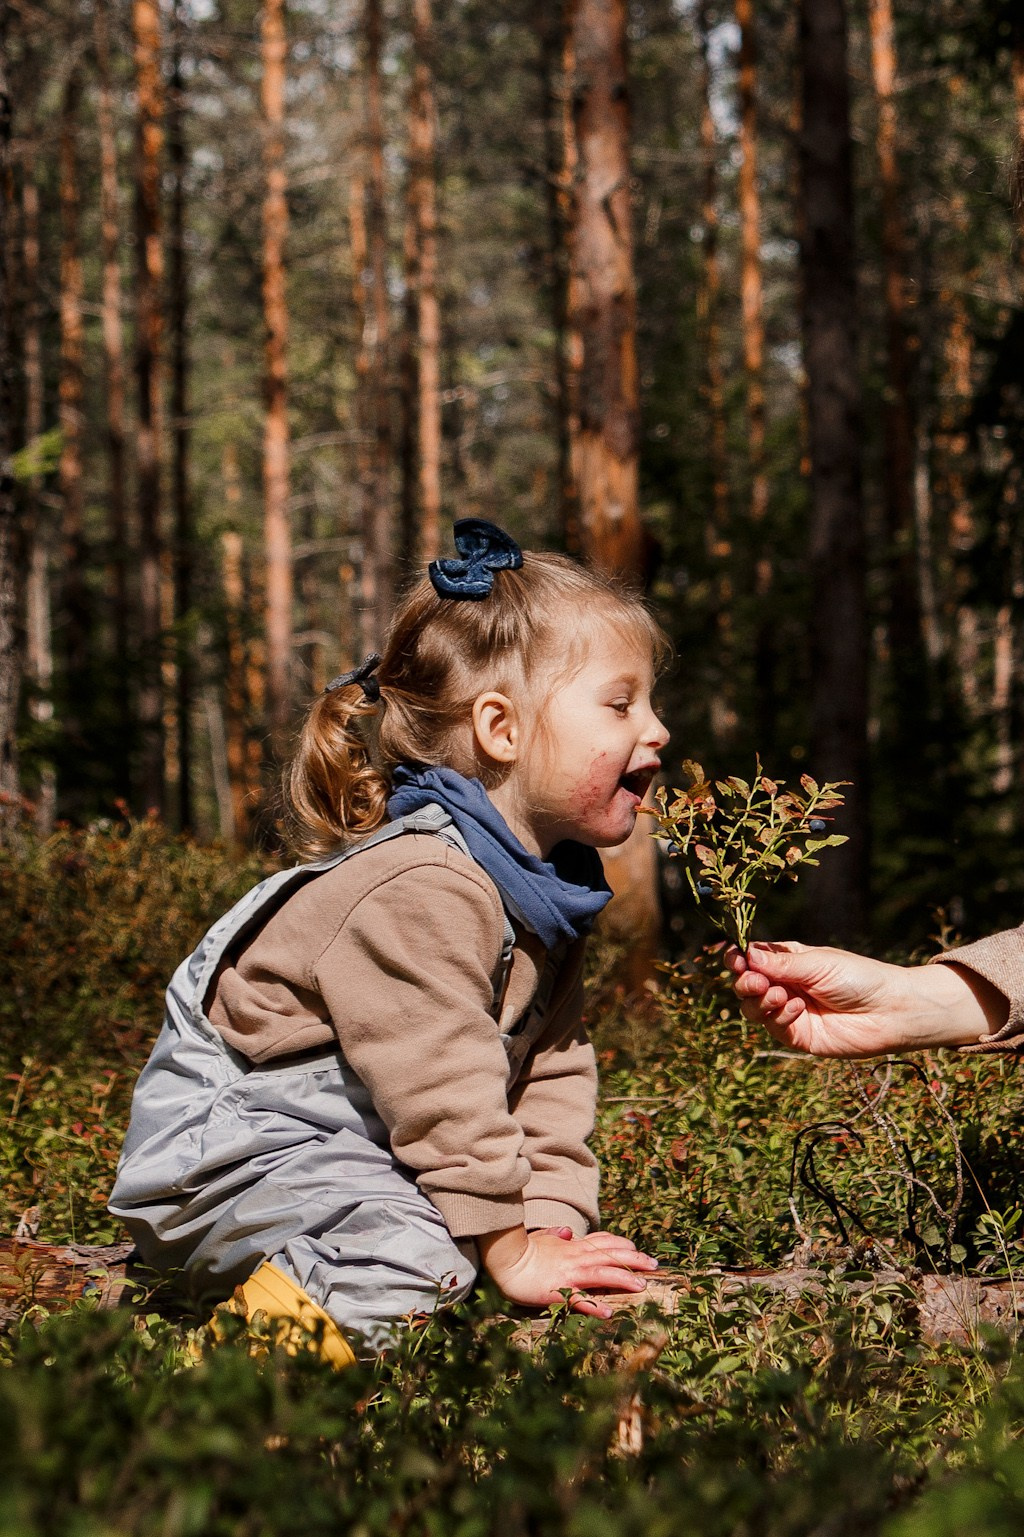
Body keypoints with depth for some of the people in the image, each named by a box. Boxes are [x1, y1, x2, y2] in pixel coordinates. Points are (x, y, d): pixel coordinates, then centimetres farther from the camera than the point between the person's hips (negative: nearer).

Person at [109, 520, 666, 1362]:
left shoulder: (547, 884, 6)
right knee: (413, 1265, -31)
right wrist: (509, 1250, -21)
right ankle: (287, 1292, -9)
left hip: (365, 1149, 11)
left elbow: (552, 1069, 7)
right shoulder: (420, 888, -26)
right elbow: (438, 1086, -26)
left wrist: (555, 1218, -5)